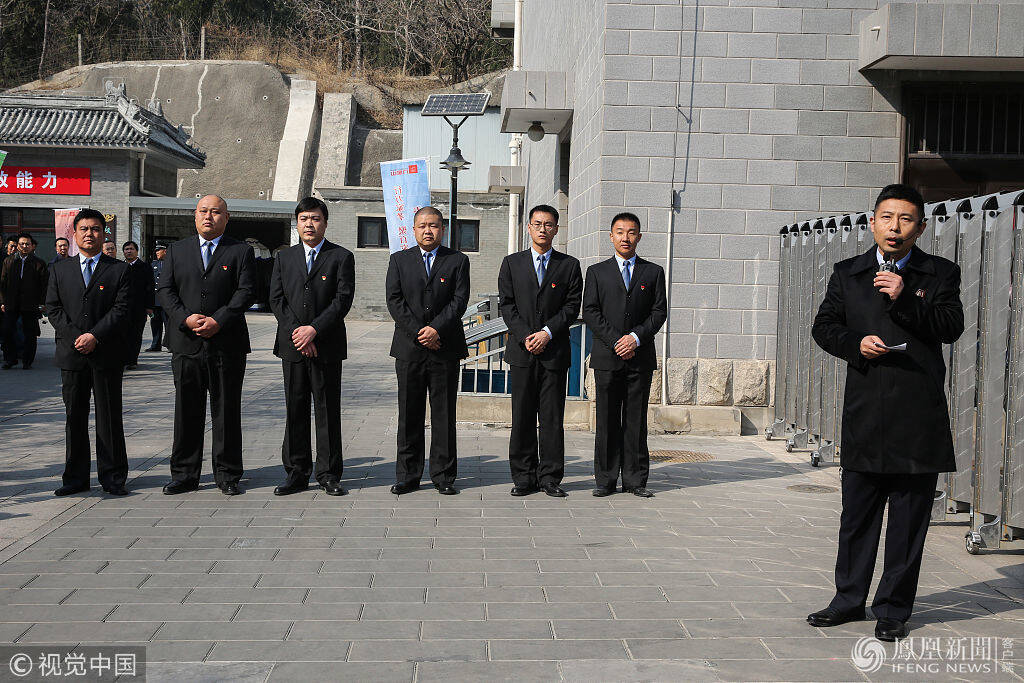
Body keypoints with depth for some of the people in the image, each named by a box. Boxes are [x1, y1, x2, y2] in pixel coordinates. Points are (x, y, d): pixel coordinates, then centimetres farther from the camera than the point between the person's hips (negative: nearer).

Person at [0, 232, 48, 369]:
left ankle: (27, 360, 14)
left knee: (30, 334, 3)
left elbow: (44, 285, 2)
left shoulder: (39, 263, 3)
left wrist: (42, 302, -6)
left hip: (30, 305, -2)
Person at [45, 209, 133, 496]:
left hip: (107, 355, -2)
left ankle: (113, 478, 8)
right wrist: (75, 337, -8)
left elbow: (122, 309, -4)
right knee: (74, 416, 7)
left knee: (109, 417, 1)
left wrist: (95, 336, -14)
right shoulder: (60, 269, 13)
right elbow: (53, 308, 6)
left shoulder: (119, 270, 4)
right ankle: (76, 478, 14)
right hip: (71, 354, 2)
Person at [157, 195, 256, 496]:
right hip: (186, 344, 2)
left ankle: (227, 475, 13)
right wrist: (185, 318, -11)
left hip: (227, 343, -2)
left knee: (227, 411, 3)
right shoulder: (177, 250, 14)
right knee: (187, 411, 6)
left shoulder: (241, 251, 6)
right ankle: (184, 475, 15)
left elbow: (245, 291, -5)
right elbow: (165, 289, 5)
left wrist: (218, 321, -16)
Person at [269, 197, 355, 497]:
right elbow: (276, 298, 6)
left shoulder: (341, 257, 3)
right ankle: (296, 474, 14)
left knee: (328, 411, 1)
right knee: (295, 411, 6)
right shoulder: (284, 258, 13)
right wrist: (295, 332, -8)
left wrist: (314, 330, -15)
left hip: (327, 346, -3)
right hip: (292, 346, 3)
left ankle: (328, 474, 9)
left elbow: (343, 299, -7)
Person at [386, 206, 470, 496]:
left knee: (444, 413, 2)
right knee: (409, 414, 4)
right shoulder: (399, 260, 10)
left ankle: (443, 475, 10)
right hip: (409, 348, 1)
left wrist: (436, 329, -15)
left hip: (446, 347, -1)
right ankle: (407, 476, 11)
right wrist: (417, 333, -10)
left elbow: (460, 300, -3)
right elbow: (394, 300, 0)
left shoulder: (458, 261, 7)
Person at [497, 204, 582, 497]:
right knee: (522, 416, 3)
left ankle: (550, 477, 8)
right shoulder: (512, 263, 10)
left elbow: (572, 306, 1)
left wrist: (548, 333, -11)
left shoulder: (569, 265, 8)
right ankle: (524, 477, 10)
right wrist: (526, 336, -9)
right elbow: (506, 305, 4)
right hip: (521, 351, 1)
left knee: (552, 417, 1)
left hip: (555, 350, -1)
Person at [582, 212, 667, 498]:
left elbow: (659, 311, 4)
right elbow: (590, 311, 1)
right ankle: (606, 480, 7)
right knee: (607, 420, 1)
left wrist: (636, 337, -11)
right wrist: (615, 341, -10)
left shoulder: (653, 272, 11)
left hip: (640, 357, 1)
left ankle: (635, 480, 9)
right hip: (606, 357, 0)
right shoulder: (597, 272, 10)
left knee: (636, 420, 3)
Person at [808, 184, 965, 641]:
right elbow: (824, 326, 11)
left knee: (909, 518, 4)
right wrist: (855, 343, -8)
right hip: (864, 413, 2)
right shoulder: (847, 274, 11)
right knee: (857, 513, 10)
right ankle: (849, 599, 23)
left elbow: (951, 328, -7)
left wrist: (904, 298, -17)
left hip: (919, 416, -2)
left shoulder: (940, 274, 5)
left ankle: (893, 610, 16)